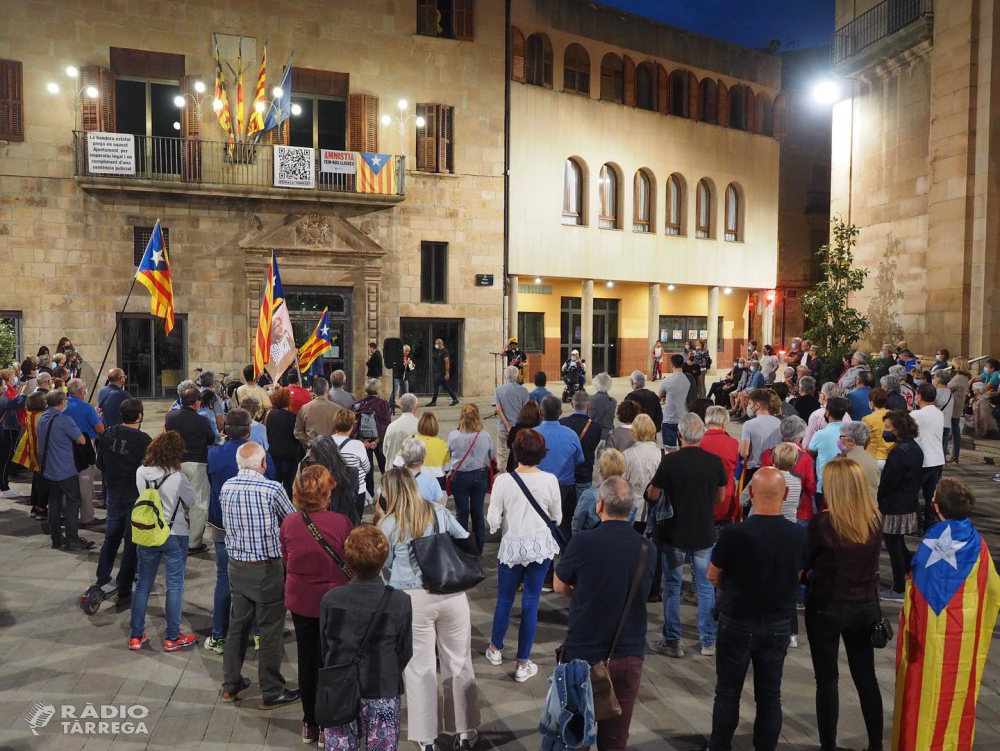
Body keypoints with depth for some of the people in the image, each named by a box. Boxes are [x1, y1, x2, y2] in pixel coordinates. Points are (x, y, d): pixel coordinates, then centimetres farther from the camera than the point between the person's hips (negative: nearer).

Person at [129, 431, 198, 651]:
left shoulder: (141, 472, -7)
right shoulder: (177, 477, -20)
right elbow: (192, 501, -5)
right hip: (174, 535, -4)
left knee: (143, 584, 15)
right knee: (175, 586, 8)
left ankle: (136, 635, 23)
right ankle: (172, 637, 16)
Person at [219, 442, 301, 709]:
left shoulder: (226, 488, -2)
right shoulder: (272, 489, -19)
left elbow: (227, 525, 10)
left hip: (237, 565, 6)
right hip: (267, 568, -6)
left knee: (237, 625, 18)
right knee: (270, 631, 6)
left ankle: (231, 685, 31)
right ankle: (272, 693, 16)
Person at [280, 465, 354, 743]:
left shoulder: (289, 523, -11)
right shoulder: (341, 522, -21)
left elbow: (287, 560, 4)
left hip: (301, 600, 3)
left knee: (307, 661, 17)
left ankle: (310, 725, 30)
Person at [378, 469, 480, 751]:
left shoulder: (389, 525, -4)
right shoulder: (440, 513, 3)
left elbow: (385, 563, 7)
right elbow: (467, 541, 13)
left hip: (412, 600, -2)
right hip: (452, 594, 3)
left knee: (419, 668, 11)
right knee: (459, 663, 14)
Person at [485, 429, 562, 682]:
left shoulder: (503, 480, -14)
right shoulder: (550, 480, -10)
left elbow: (493, 520, -10)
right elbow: (557, 518, 1)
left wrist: (496, 526, 12)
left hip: (512, 546, 0)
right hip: (541, 546, 0)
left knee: (504, 600, 18)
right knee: (531, 603, 8)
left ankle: (495, 649, 39)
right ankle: (523, 664, 16)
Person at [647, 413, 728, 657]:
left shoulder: (669, 461, -16)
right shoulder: (715, 462, -6)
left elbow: (653, 496, -10)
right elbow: (720, 497, 5)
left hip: (674, 534, -2)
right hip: (705, 534, 3)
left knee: (672, 586, 10)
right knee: (705, 586, 13)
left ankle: (671, 641, 16)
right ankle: (708, 641, 20)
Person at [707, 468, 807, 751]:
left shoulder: (734, 534, -24)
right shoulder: (799, 535, -12)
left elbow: (713, 576, -8)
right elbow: (797, 576, 6)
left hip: (738, 623, -3)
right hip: (780, 624, 3)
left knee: (728, 692, 13)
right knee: (770, 696, 15)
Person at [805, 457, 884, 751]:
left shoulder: (822, 522, -21)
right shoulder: (875, 519, -6)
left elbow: (802, 564, -9)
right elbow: (870, 560, 9)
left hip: (826, 608, -4)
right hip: (865, 606, 4)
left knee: (827, 681, 9)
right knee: (866, 678, 18)